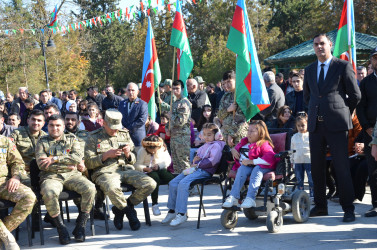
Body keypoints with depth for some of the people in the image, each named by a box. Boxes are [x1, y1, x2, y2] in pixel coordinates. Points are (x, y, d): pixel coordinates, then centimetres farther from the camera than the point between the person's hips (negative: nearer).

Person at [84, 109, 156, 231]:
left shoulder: (125, 134, 21)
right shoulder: (94, 137, 8)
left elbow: (133, 161, 23)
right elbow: (88, 163, 2)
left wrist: (128, 154, -1)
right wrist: (106, 155, -11)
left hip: (126, 169, 5)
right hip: (105, 171, -4)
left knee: (150, 184, -20)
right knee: (112, 188, -41)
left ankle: (120, 209, -1)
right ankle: (130, 212, -8)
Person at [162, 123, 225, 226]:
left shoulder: (216, 145, 0)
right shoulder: (204, 146, 28)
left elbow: (213, 160, -15)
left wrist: (198, 164, -12)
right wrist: (195, 159, 11)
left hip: (205, 171, -9)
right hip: (196, 169, 9)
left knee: (183, 183, -30)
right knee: (173, 183, -5)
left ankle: (181, 214, -32)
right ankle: (172, 211, -1)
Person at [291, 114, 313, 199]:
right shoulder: (294, 137, 11)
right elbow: (292, 149, 16)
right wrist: (292, 161, 12)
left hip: (309, 160, -3)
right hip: (298, 161, 3)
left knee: (311, 179, -4)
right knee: (299, 179, 8)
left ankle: (312, 194, 3)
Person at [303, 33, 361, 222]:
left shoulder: (343, 66, 0)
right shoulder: (309, 70, 16)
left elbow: (355, 95, 2)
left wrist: (342, 113, 9)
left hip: (336, 124, -5)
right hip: (315, 124, 5)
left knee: (342, 167, -6)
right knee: (316, 166, 7)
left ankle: (348, 208, 2)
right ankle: (320, 206, 16)